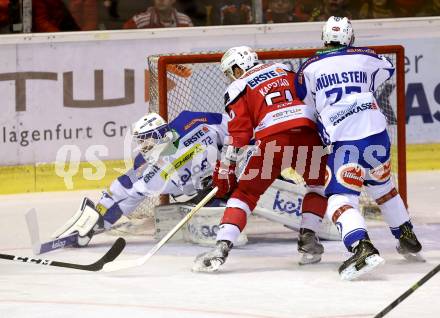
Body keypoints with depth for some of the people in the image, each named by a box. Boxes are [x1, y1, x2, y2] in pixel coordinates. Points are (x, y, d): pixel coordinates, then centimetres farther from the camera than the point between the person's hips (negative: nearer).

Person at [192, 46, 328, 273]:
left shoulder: (238, 89, 14)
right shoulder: (284, 70, 28)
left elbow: (238, 134, 7)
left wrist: (224, 172, 9)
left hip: (273, 139, -3)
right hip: (309, 133, 3)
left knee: (245, 192, 7)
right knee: (319, 183, 30)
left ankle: (222, 247, -8)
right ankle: (307, 237, 20)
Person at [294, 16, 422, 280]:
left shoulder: (310, 68, 8)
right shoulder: (366, 58, 14)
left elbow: (302, 102, 17)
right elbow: (388, 69, 36)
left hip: (343, 141, -4)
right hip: (376, 132, 4)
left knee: (340, 197, -4)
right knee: (382, 185, 28)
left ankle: (362, 248, -27)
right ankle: (407, 238, 39)